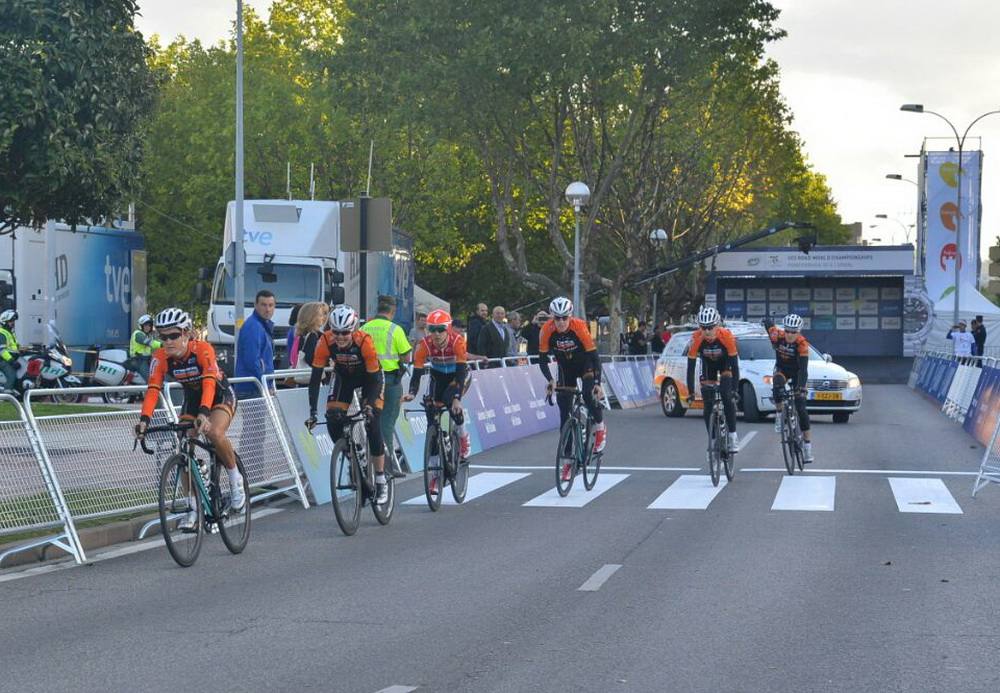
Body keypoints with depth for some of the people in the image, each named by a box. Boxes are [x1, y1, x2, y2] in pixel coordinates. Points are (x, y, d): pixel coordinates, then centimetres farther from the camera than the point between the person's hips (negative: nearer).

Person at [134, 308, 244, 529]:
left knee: (214, 433, -33)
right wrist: (144, 419, -42)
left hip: (220, 396, -5)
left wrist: (204, 413, -58)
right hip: (192, 400, 5)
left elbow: (209, 383, -43)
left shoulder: (203, 350, -31)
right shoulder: (160, 357, -20)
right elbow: (153, 390, -26)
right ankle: (194, 507, 4)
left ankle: (235, 479, -9)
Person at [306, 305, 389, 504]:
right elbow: (316, 377, -25)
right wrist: (312, 411, -31)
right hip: (343, 376, 3)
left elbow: (374, 379, -29)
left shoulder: (364, 342, -35)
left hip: (369, 376, -3)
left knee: (372, 424, -16)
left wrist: (369, 405, -41)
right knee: (333, 419, -17)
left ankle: (381, 483, -7)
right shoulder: (325, 342, -29)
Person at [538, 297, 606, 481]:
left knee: (589, 395, -30)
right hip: (565, 368, 2)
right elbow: (542, 359, -18)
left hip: (585, 364, -2)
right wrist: (550, 380, -34)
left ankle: (600, 428, 0)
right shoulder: (547, 330, -23)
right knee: (564, 415, -2)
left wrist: (598, 383, -37)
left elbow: (594, 356, -28)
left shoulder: (579, 327, -29)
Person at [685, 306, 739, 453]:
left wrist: (734, 388, -36)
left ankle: (733, 435, -12)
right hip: (708, 364, 2)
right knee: (708, 404, -5)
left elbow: (734, 364, -31)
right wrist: (690, 393, -31)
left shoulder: (726, 336, -35)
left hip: (725, 363, -2)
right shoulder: (696, 339, -32)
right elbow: (691, 367, -27)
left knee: (727, 397, -22)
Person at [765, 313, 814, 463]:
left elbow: (803, 368, -36)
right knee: (778, 384, -37)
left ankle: (808, 446, -8)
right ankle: (780, 415, -18)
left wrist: (801, 387, -47)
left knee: (801, 408, -10)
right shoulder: (777, 335, -25)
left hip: (797, 372, -2)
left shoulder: (802, 344, -30)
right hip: (782, 369, 2)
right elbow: (768, 322, -6)